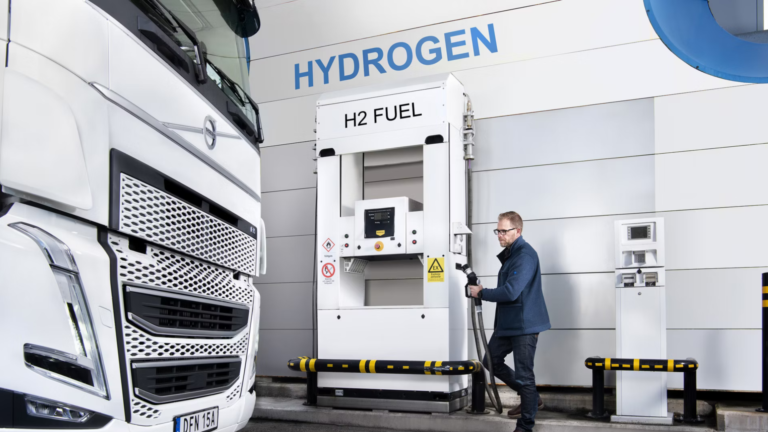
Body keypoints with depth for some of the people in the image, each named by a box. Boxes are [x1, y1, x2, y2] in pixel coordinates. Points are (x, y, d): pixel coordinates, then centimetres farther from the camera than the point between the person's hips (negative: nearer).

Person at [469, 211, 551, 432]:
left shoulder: (525, 255, -18)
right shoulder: (509, 254, 12)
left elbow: (510, 292, -26)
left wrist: (481, 293, -13)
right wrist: (498, 322, 14)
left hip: (524, 325, -10)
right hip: (507, 323, 10)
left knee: (523, 375, -2)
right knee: (491, 360, 17)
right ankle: (531, 399, 30)